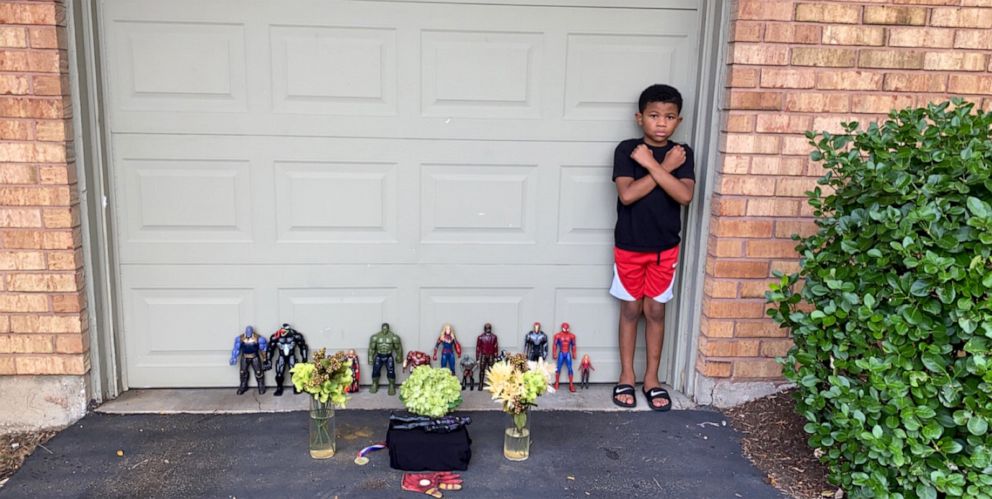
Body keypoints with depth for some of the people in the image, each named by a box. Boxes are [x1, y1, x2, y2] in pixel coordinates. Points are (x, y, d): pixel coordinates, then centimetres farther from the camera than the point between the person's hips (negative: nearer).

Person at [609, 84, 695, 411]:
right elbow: (627, 194, -21)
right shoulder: (626, 150, -9)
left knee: (655, 311, 10)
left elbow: (684, 195, -19)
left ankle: (652, 378, 23)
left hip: (665, 247, 1)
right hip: (629, 245, -1)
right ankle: (626, 376, 23)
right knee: (631, 310, 10)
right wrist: (665, 167, -19)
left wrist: (651, 164, -22)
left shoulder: (681, 153, -3)